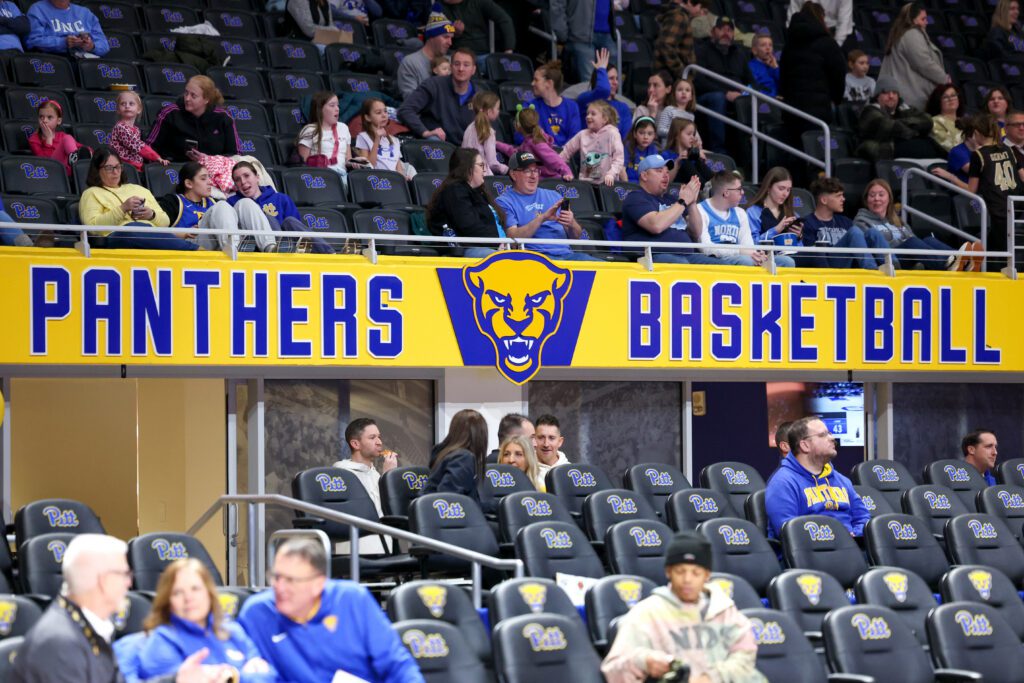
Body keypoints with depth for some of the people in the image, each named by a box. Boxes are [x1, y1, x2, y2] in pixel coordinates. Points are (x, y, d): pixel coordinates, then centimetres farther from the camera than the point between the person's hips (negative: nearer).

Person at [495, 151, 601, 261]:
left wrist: (572, 224, -6)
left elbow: (576, 236, 19)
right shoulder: (504, 202, 7)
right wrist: (542, 218, -19)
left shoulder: (553, 196, 22)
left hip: (566, 253, 5)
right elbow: (513, 237, -9)